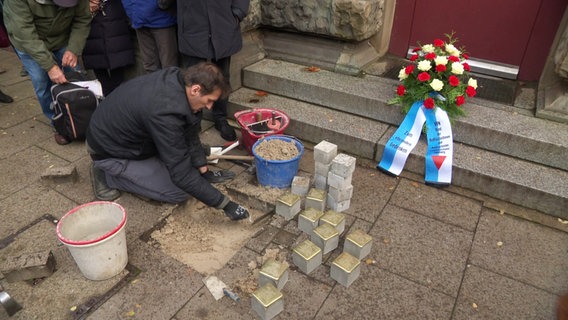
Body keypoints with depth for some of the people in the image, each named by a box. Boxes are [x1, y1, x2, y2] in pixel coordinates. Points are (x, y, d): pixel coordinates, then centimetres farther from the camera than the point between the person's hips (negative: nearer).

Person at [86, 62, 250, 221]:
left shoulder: (177, 78, -13)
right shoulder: (165, 113, -38)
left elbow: (190, 133, -1)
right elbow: (182, 175, -33)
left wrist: (203, 170, -1)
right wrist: (224, 203, -28)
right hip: (110, 151, -8)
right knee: (179, 193, -8)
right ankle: (107, 176, 1)